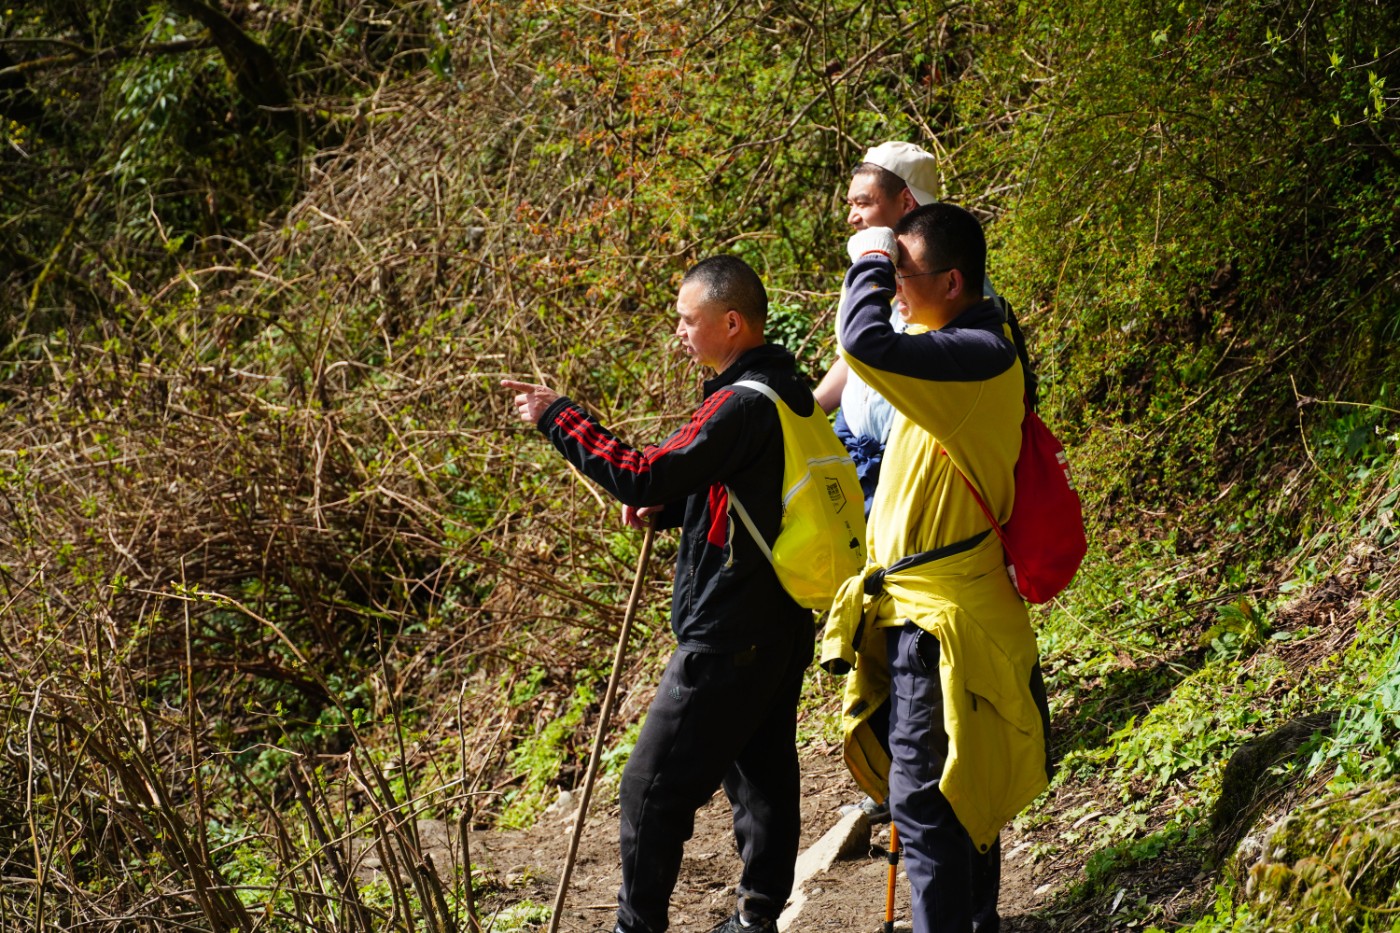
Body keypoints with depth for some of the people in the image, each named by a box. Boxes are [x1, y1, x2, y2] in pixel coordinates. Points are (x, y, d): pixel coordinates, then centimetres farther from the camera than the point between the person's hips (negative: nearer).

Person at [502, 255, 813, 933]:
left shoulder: (744, 405, -21)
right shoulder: (783, 390, 10)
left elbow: (646, 477, -25)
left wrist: (557, 417, -18)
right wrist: (664, 508, 4)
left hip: (728, 635, -10)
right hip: (781, 625, 10)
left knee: (654, 788, -3)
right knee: (763, 773, 15)